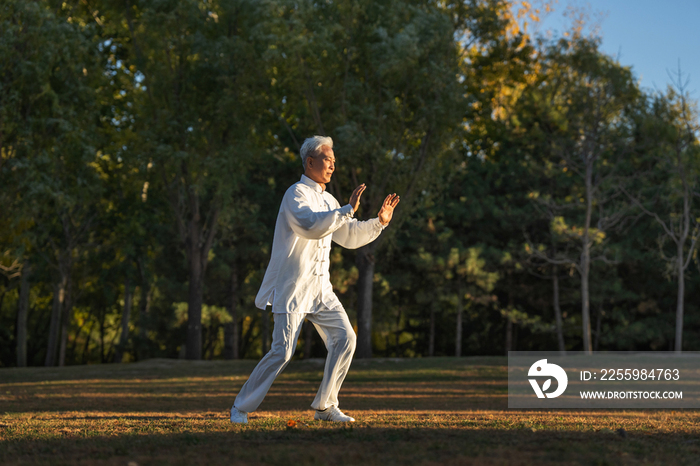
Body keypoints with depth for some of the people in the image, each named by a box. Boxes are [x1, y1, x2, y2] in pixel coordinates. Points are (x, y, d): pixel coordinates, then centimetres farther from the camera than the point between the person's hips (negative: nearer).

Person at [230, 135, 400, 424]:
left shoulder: (328, 201, 17)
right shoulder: (296, 194, -11)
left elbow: (349, 237, 21)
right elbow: (310, 226, -30)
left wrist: (379, 222, 8)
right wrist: (347, 210, -28)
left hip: (320, 288, 8)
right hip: (291, 288, -8)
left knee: (345, 338, -3)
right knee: (282, 352, -11)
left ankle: (325, 407, 7)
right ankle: (241, 407, 2)